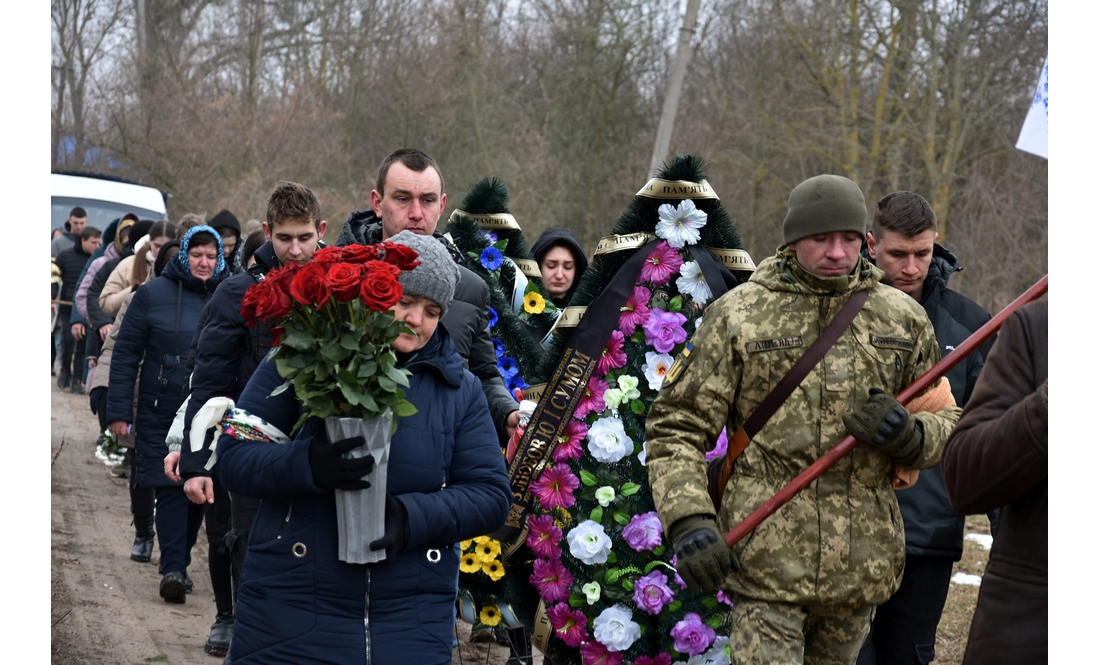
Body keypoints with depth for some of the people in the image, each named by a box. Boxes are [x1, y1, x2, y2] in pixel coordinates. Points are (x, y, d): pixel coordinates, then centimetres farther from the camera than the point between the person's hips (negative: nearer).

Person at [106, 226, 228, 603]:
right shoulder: (153, 294, -2)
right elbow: (126, 354, -1)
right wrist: (119, 411, -6)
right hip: (162, 413, -2)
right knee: (171, 488, -8)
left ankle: (177, 565, 22)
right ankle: (173, 568, -10)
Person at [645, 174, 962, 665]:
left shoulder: (902, 319, 7)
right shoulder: (737, 316, -2)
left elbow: (948, 424, 14)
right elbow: (675, 427, -3)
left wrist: (910, 436, -11)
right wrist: (688, 522, -19)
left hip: (860, 564, 4)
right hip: (767, 560, -4)